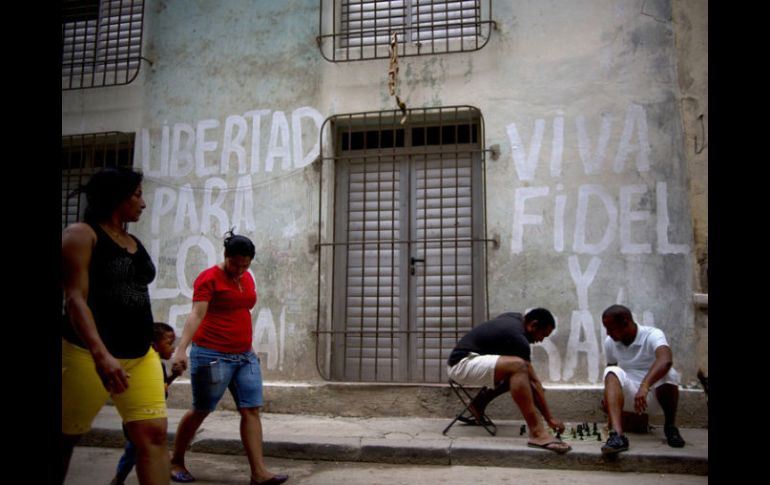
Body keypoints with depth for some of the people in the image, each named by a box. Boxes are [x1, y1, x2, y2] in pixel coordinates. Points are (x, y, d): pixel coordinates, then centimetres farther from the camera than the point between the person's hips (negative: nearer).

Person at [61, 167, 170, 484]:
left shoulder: (134, 243, 14)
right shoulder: (81, 235, -7)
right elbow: (75, 298, -18)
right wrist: (101, 354, -31)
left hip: (140, 356, 6)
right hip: (88, 355, -6)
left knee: (154, 435, -5)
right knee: (66, 439, 9)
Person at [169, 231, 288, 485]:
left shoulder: (247, 278, 11)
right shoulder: (209, 278, -10)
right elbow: (196, 314, -22)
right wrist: (181, 349, -33)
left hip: (244, 356, 7)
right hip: (212, 355, -6)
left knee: (251, 410, -1)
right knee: (200, 411, 5)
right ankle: (176, 462, 26)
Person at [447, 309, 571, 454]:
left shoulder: (515, 318, 10)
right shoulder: (516, 336, -17)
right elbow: (533, 381, -15)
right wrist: (550, 418, -11)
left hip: (469, 362, 11)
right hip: (462, 365, -11)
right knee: (518, 366, -31)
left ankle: (479, 403, 16)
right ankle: (537, 432, -31)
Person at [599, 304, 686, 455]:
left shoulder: (653, 335, -17)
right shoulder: (609, 342, 0)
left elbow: (666, 360, -39)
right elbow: (611, 373, 16)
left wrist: (645, 386, -52)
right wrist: (609, 397, -2)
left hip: (656, 396, -3)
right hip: (628, 396, 3)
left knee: (668, 373, -34)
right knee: (612, 373, -27)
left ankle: (670, 427, -8)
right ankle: (617, 435, -45)